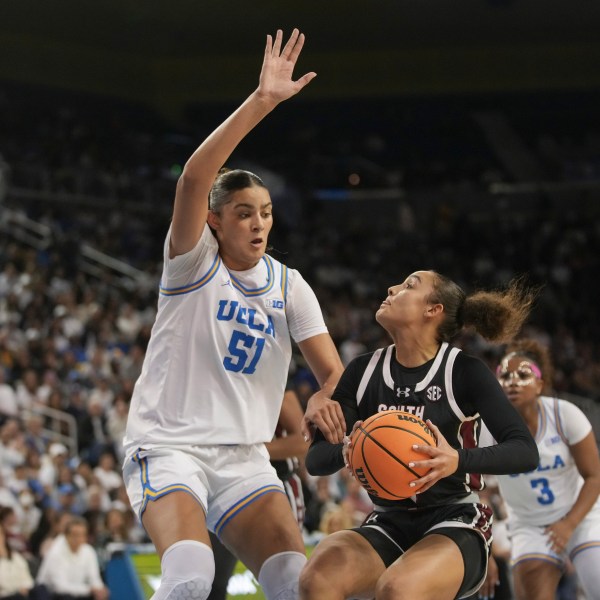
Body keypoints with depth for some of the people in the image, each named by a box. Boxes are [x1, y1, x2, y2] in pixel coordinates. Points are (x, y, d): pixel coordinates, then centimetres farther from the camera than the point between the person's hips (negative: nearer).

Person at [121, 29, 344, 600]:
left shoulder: (289, 286, 9)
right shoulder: (193, 263, -4)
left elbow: (332, 371, 1)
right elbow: (193, 179, -23)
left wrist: (326, 403, -24)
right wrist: (260, 102, -31)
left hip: (243, 458, 5)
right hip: (167, 445, -4)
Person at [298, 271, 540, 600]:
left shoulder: (464, 371, -5)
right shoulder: (364, 371, 6)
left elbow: (525, 452, -12)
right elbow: (315, 458, 4)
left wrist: (460, 460, -30)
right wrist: (345, 452, -20)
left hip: (455, 525, -3)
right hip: (388, 525, 4)